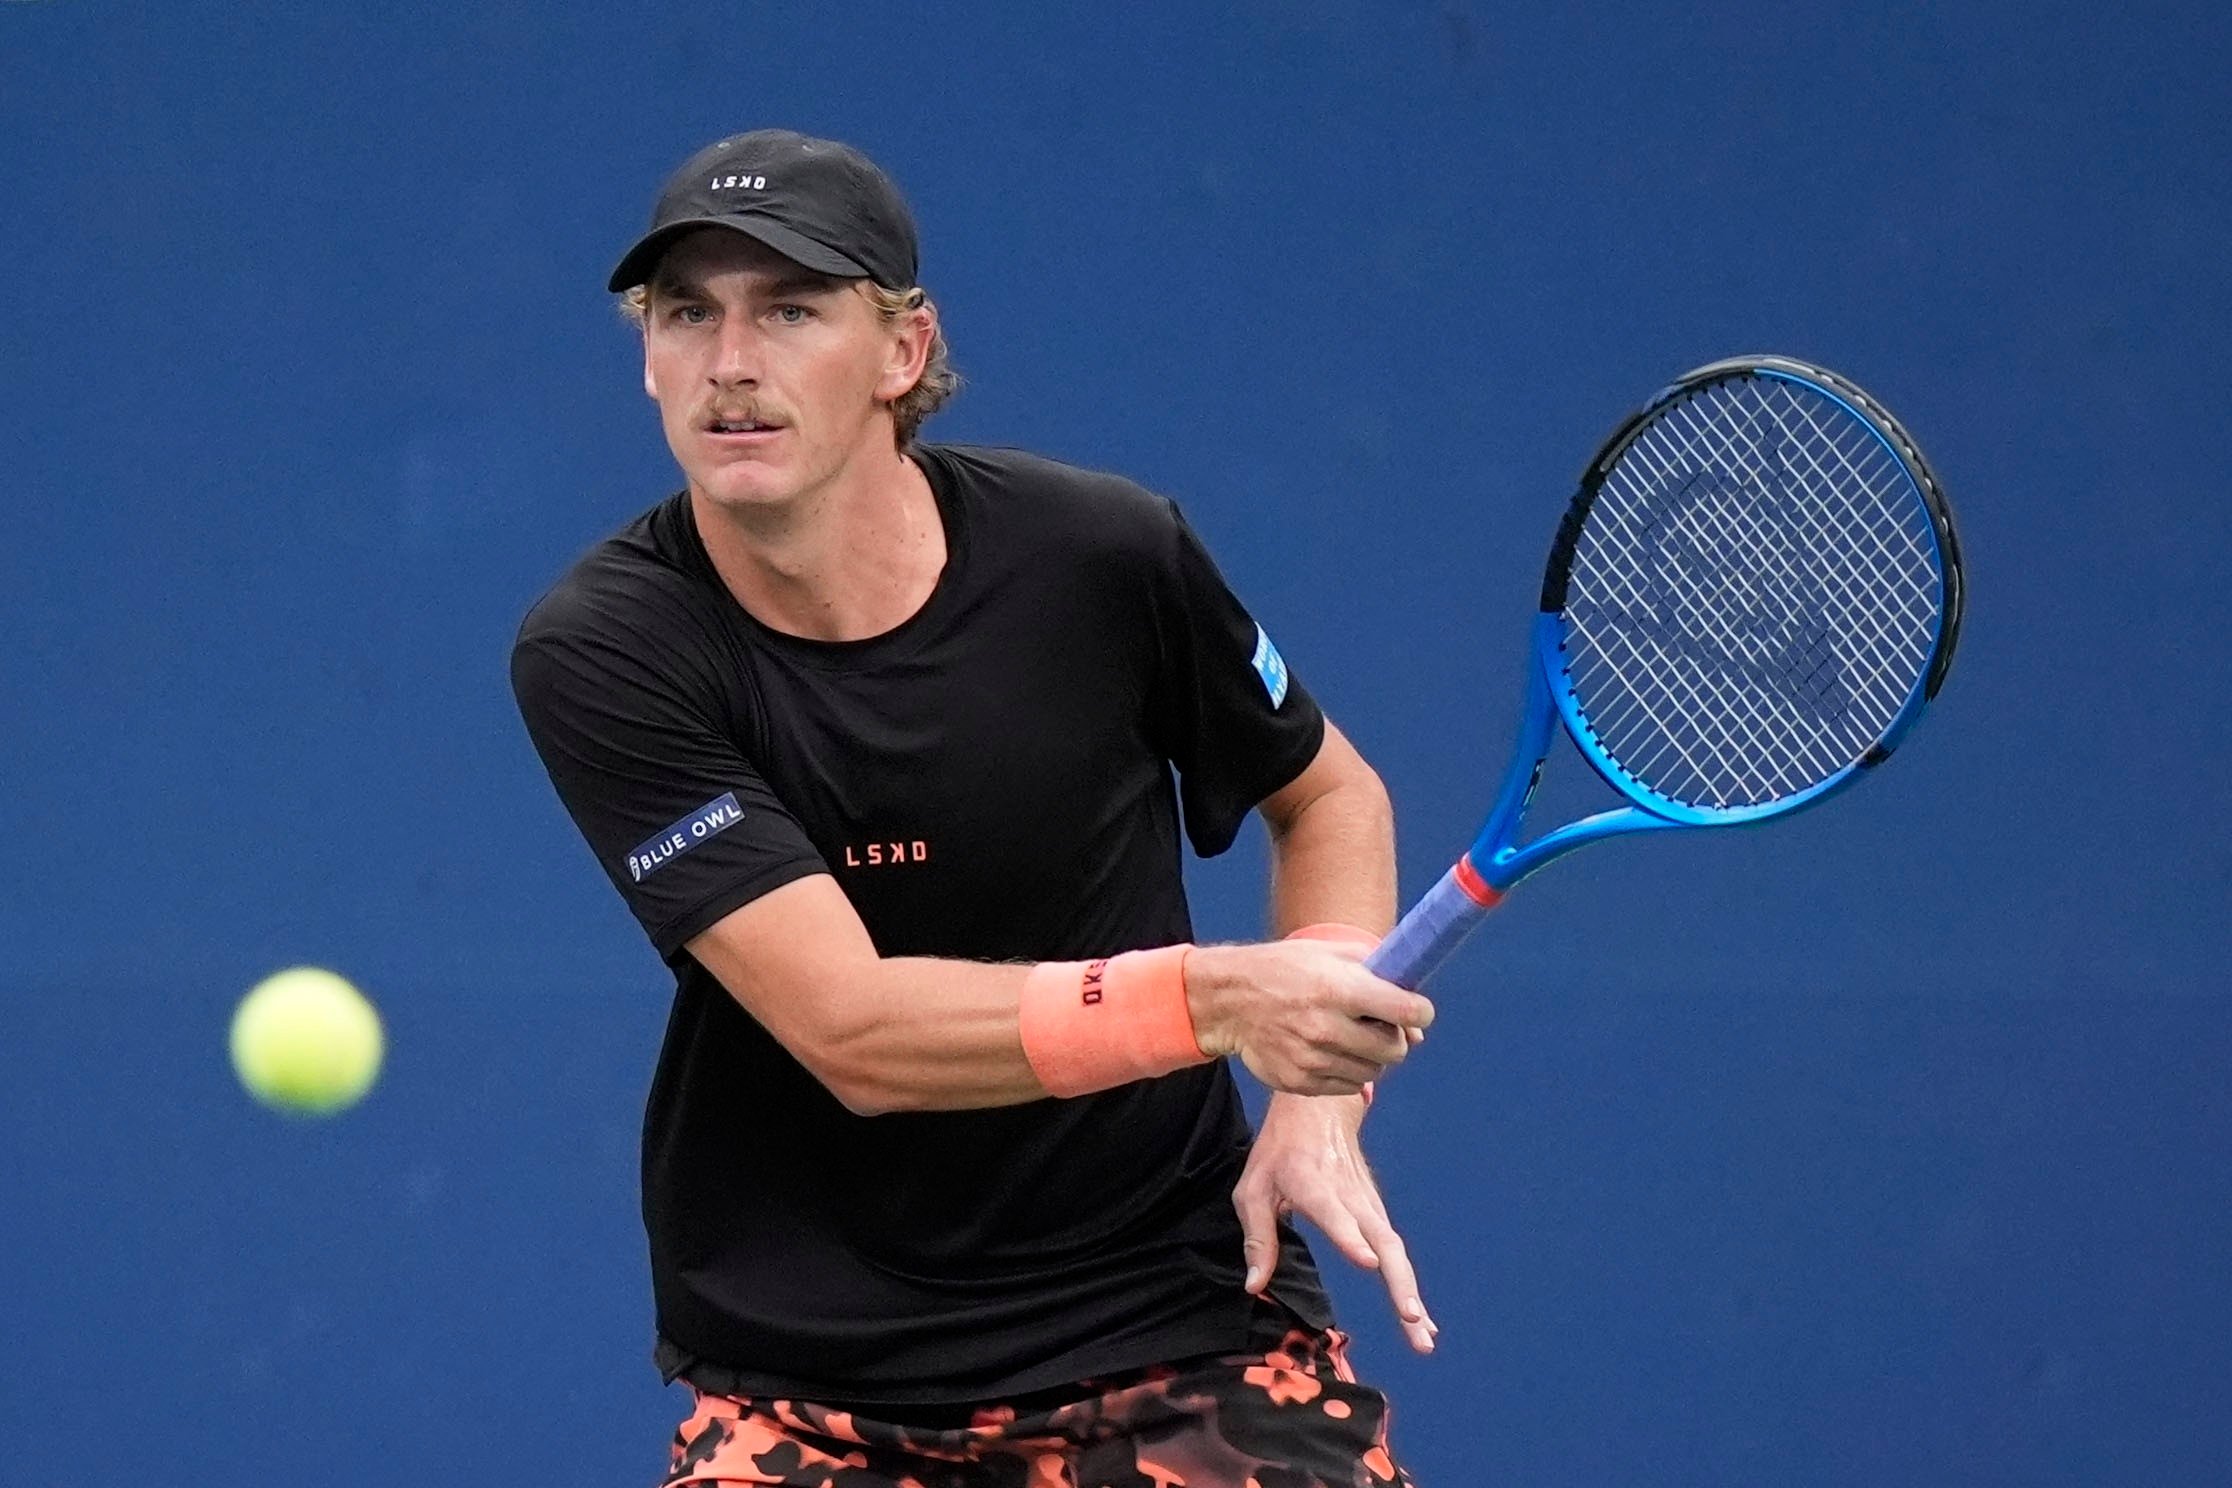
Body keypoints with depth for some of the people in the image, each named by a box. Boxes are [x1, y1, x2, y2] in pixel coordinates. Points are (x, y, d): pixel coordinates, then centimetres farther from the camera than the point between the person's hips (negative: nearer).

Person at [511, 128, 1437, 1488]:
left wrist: (1318, 1099, -3)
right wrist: (1211, 996, -32)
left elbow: (1328, 793, 12)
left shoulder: (1105, 557, -8)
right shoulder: (602, 655, -13)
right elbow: (853, 1034, -21)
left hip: (1178, 1316, 1)